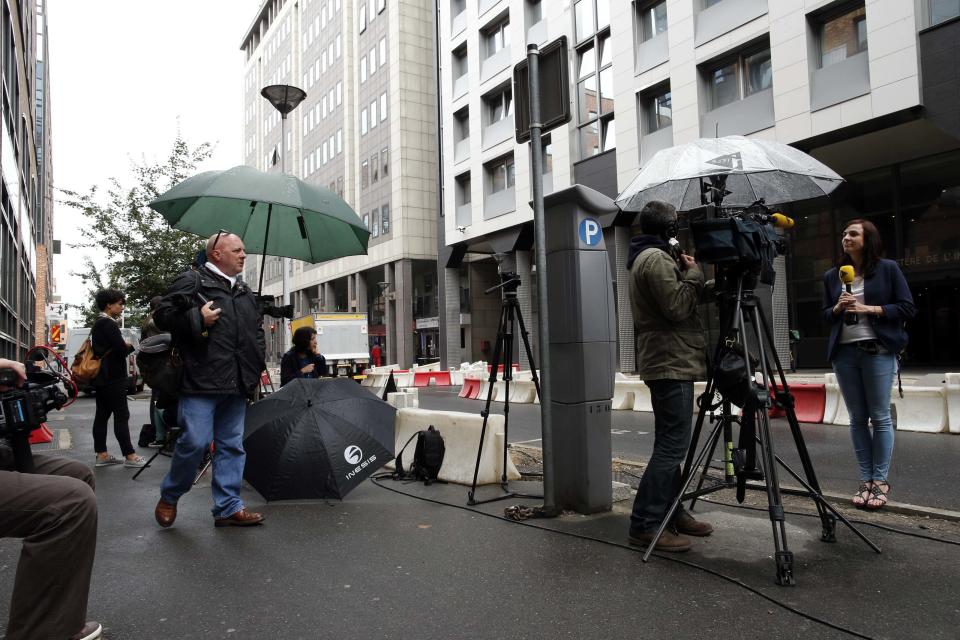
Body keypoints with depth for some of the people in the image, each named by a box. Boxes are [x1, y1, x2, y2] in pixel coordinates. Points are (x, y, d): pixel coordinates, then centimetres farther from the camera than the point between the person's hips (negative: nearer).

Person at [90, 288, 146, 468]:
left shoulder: (98, 324, 17)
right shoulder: (109, 324, -14)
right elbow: (121, 349, -21)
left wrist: (125, 346, 5)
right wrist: (131, 345, -1)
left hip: (102, 378, 10)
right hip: (113, 378, -10)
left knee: (102, 415, 9)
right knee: (122, 416, -7)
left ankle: (101, 455, 13)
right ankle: (129, 456, -4)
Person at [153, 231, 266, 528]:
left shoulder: (245, 291, 21)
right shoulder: (192, 281, 1)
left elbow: (257, 328, 30)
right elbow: (163, 314, -5)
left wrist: (257, 363, 17)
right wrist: (197, 318, -17)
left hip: (236, 383, 7)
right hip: (201, 381, -7)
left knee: (232, 446, 8)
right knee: (194, 442, -8)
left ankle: (228, 507, 15)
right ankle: (169, 497, 18)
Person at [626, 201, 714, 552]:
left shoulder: (646, 258, 20)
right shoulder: (656, 259, -13)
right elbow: (677, 307, -20)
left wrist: (685, 274, 12)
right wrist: (694, 273, -7)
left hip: (667, 362, 11)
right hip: (672, 364, -11)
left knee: (670, 442, 14)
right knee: (672, 445, -10)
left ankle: (670, 513, 22)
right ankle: (645, 525, -7)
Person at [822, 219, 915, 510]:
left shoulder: (888, 268, 2)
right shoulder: (832, 276, 12)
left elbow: (907, 308, -1)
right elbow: (826, 315, 16)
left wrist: (870, 308, -12)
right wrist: (838, 307, -5)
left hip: (878, 351, -3)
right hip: (844, 353, 4)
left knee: (880, 417, -2)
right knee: (857, 418, 5)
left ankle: (880, 481, 7)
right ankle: (865, 479, 11)